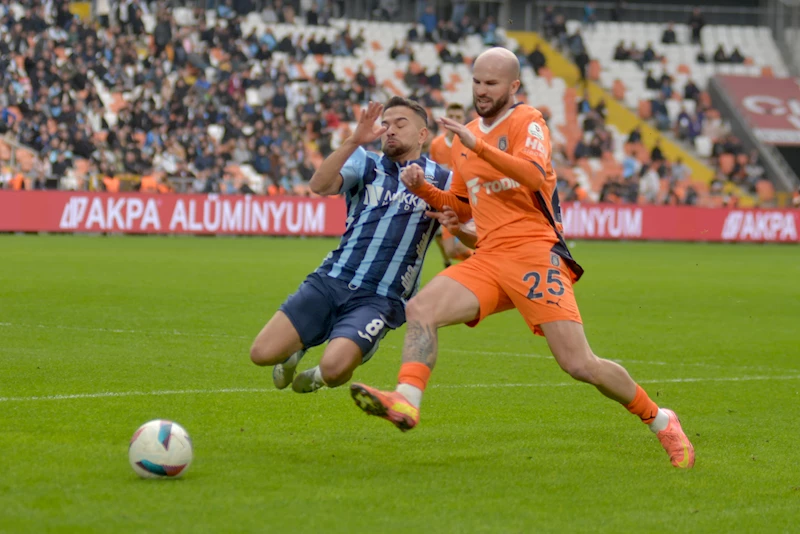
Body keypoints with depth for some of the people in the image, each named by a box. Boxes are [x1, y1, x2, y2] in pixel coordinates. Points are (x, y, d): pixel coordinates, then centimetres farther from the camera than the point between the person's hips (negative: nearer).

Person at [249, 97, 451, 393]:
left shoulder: (440, 180, 6)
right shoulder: (366, 165, 9)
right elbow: (320, 185, -11)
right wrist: (354, 141, -24)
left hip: (379, 299, -2)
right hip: (331, 280, 2)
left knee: (334, 368, -27)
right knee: (262, 353, -11)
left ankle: (319, 376, 12)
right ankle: (297, 348, 26)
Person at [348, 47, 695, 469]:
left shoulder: (526, 122, -2)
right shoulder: (465, 137, 19)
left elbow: (536, 176, -23)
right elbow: (460, 206, 30)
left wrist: (480, 147, -31)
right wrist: (424, 189, 9)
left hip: (534, 255, -6)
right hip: (488, 260, 7)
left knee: (579, 365, -12)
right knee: (420, 310, -18)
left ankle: (660, 421, 7)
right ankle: (406, 402, -30)